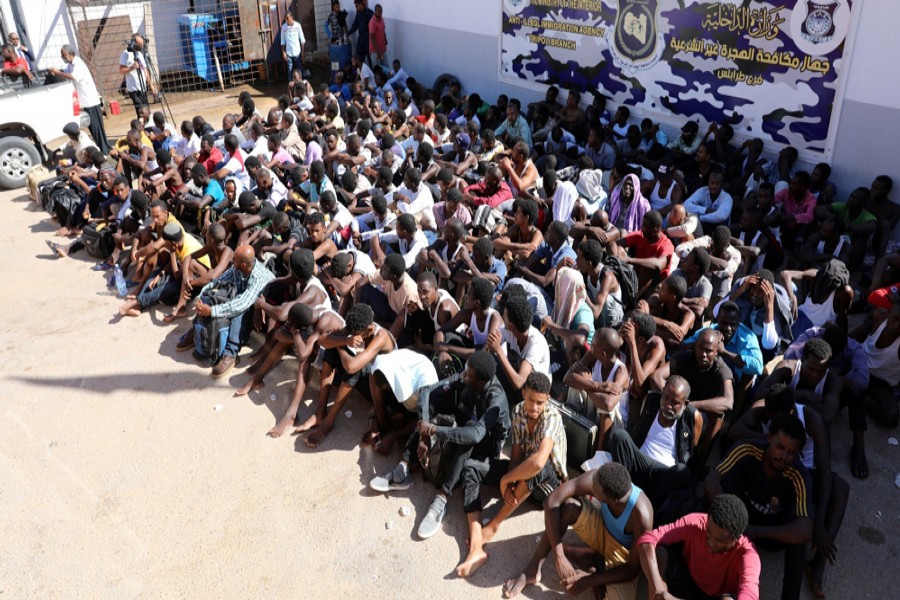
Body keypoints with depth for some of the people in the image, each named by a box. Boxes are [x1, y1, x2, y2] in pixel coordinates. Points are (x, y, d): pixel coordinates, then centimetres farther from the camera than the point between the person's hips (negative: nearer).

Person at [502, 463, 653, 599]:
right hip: (601, 530, 3)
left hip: (622, 552, -3)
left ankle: (592, 561, -1)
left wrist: (589, 580, -26)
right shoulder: (597, 480, -31)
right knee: (567, 505, -29)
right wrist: (559, 557, -35)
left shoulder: (642, 516, -38)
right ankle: (533, 569, -13)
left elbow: (634, 569, -25)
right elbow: (552, 501, -32)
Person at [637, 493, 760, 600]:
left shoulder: (746, 554, -30)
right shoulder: (695, 524, -23)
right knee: (659, 552, -27)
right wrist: (658, 589, -44)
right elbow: (647, 539, -30)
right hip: (686, 586, 2)